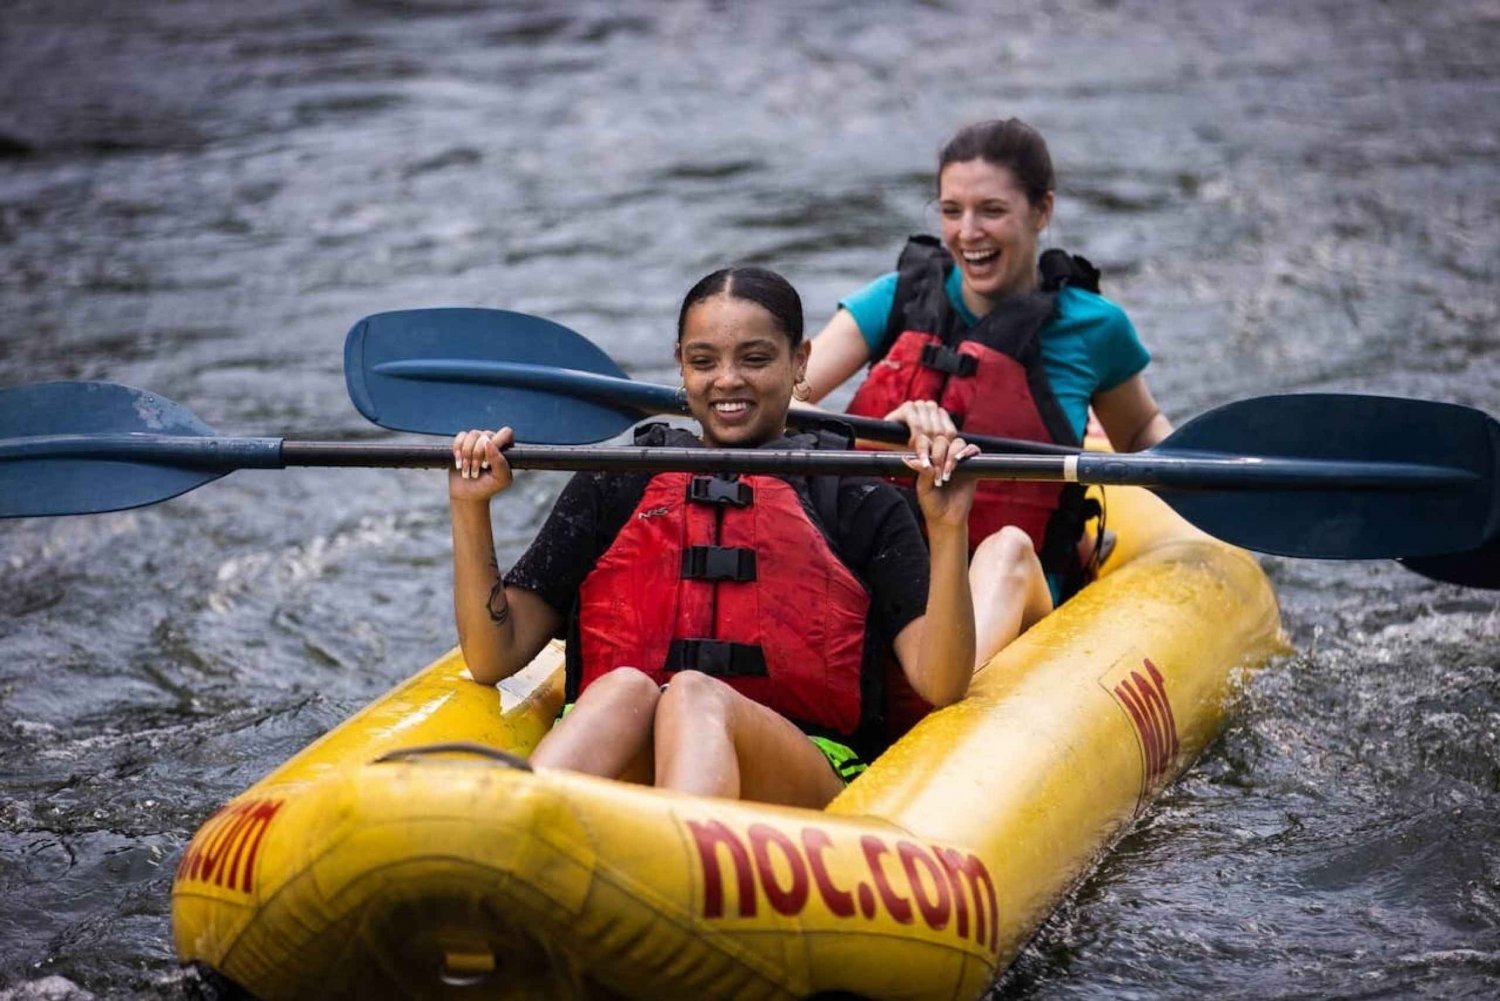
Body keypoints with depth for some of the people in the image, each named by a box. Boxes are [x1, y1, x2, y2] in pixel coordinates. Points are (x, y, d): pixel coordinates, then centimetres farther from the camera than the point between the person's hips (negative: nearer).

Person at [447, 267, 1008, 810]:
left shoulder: (859, 505, 17)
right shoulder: (616, 487, 21)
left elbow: (940, 685, 2)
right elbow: (493, 659, 15)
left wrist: (947, 527, -10)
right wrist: (470, 507, 5)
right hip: (620, 771, 1)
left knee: (694, 696, -33)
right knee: (624, 689, -32)